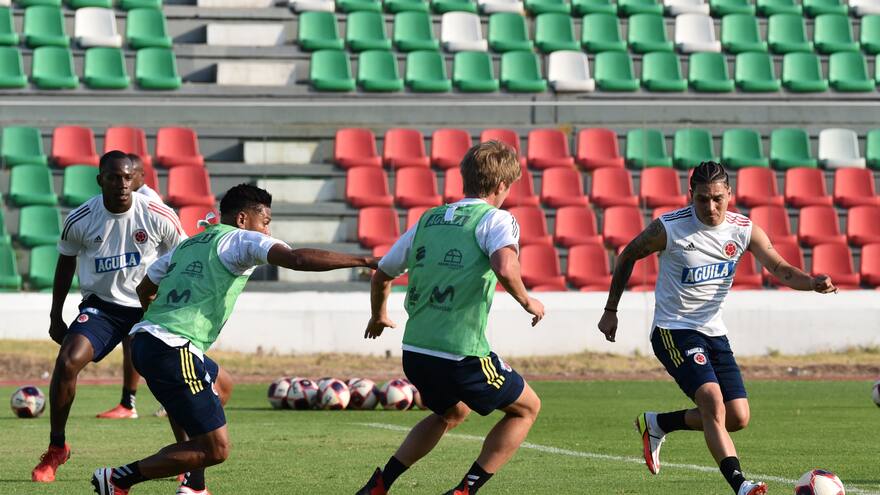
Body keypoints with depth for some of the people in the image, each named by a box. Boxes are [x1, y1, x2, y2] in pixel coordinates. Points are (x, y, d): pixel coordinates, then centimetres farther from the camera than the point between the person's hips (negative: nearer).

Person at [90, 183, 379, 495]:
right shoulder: (241, 240, 0)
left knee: (219, 382, 34)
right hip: (173, 352, -9)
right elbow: (297, 259, -15)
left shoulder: (188, 245, 23)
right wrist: (363, 261, -14)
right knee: (215, 449, -9)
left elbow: (144, 289, 34)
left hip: (143, 340, 10)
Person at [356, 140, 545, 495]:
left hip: (415, 353, 7)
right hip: (462, 357, -7)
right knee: (527, 408, 16)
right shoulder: (495, 219, -5)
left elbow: (381, 275, 23)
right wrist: (526, 301, -8)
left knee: (452, 412, 34)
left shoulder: (429, 220, 14)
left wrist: (378, 316, 42)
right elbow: (504, 267, -27)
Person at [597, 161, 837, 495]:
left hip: (713, 332, 6)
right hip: (674, 329, -6)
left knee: (738, 418, 0)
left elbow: (780, 269, -12)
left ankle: (657, 424, 21)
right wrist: (611, 310, 5)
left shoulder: (744, 230, -4)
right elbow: (628, 256, 2)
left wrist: (812, 283, -33)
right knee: (713, 401, -26)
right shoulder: (669, 228, -14)